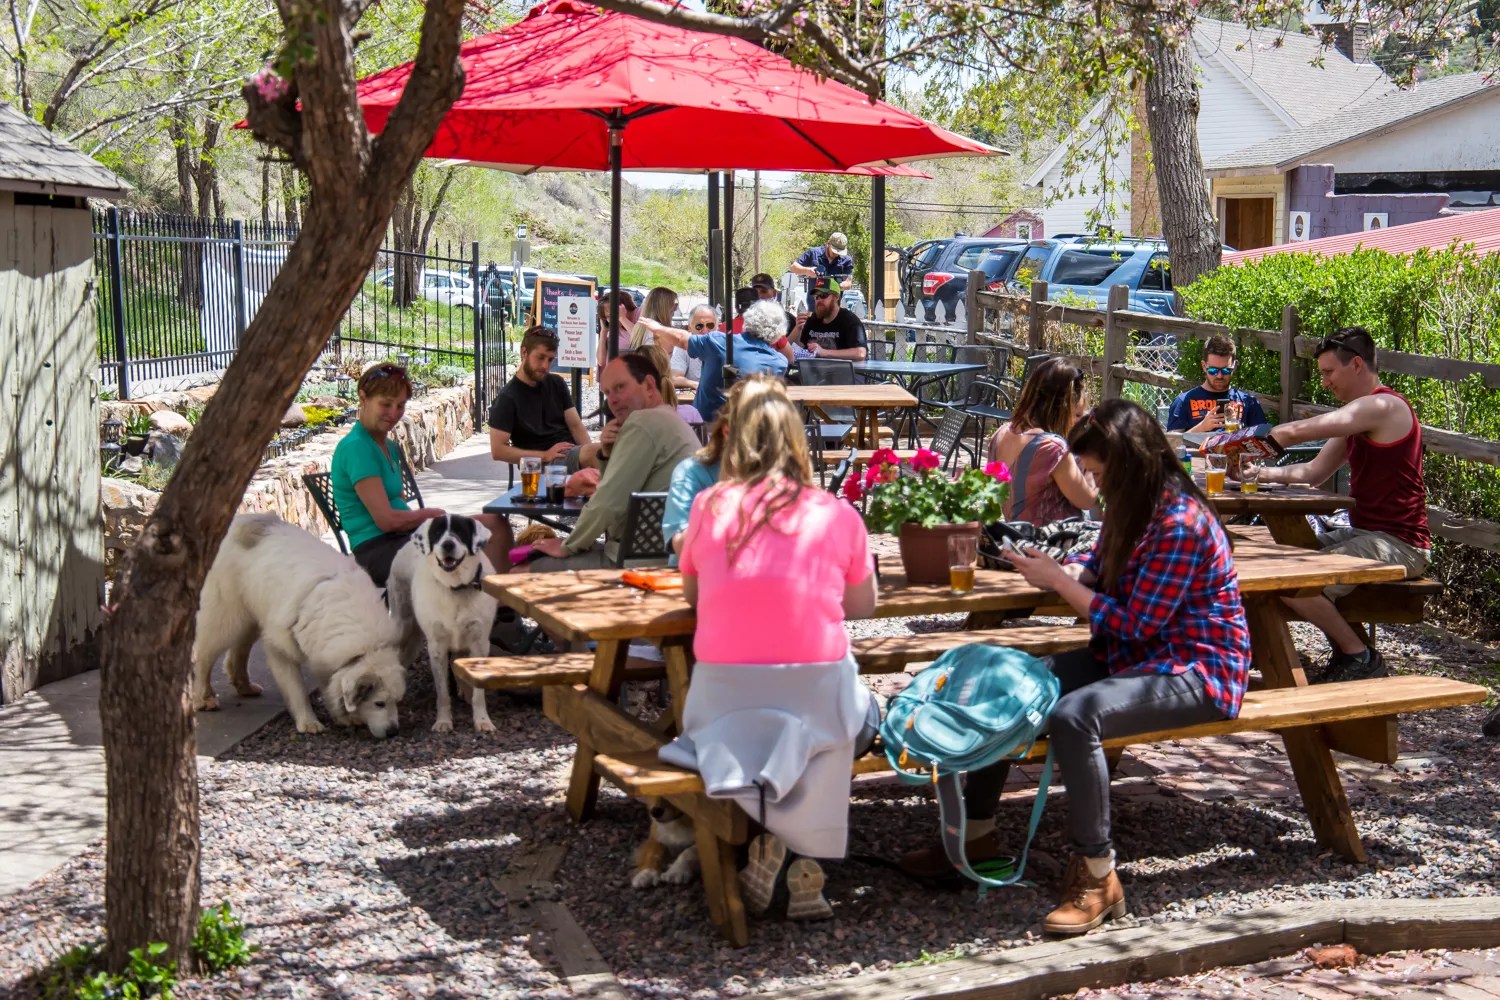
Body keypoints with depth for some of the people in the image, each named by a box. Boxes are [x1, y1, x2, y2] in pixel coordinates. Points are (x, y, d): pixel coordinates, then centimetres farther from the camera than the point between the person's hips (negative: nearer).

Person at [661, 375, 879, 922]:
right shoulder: (838, 514, 2)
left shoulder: (708, 507, 3)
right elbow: (863, 606, 14)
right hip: (815, 689, -2)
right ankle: (801, 870, 11)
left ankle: (769, 848, 8)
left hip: (725, 694, 2)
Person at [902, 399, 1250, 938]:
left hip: (1193, 669, -10)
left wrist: (1057, 580, -14)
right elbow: (1097, 572, 16)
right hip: (1130, 654, 10)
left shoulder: (1180, 523, -23)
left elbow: (1135, 623, -21)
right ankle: (977, 833, 12)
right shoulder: (1131, 507, 6)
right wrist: (1049, 567, -6)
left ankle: (1098, 877, -24)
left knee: (1073, 715, -36)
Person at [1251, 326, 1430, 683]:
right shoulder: (1360, 417, 17)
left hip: (1400, 545, -11)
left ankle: (1361, 658, -4)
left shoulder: (1383, 406, -16)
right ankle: (1344, 652, 17)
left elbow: (1297, 432, -24)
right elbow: (1314, 472, 16)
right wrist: (1259, 474, 3)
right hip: (1365, 532, 11)